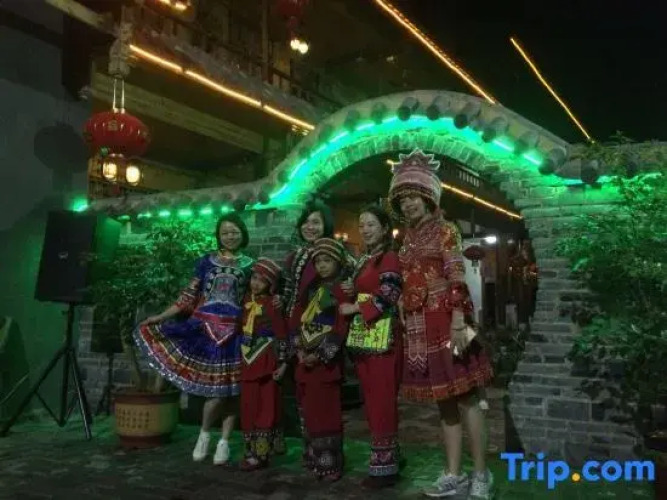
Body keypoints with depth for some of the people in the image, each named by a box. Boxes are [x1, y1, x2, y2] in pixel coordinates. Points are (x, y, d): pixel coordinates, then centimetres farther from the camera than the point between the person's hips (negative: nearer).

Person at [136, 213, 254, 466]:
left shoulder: (250, 265, 7)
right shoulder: (206, 261, 8)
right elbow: (189, 296, 7)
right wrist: (159, 317, 3)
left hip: (233, 331, 1)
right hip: (205, 327, 0)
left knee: (229, 387, 2)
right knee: (216, 387, -6)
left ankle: (224, 442, 16)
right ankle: (204, 434, 19)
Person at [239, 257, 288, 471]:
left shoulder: (271, 305, -13)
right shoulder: (247, 300, 8)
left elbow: (282, 336, -13)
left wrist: (282, 363, -14)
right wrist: (242, 359, 19)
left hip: (266, 363, -7)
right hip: (248, 363, 7)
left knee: (265, 409, 2)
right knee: (248, 409, 13)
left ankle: (260, 454, 9)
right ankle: (251, 451, 24)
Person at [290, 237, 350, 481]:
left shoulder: (341, 290, -5)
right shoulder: (311, 290, 14)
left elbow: (341, 328, -13)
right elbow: (297, 318, 11)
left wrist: (320, 354, -16)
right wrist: (299, 348, -2)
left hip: (327, 360, -6)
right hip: (306, 359, 6)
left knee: (327, 412, -2)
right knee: (309, 411, 12)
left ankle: (331, 464, 9)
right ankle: (314, 460, 25)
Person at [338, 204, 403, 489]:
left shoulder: (389, 258, -5)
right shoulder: (363, 261, 19)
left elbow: (387, 299, -15)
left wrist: (354, 309, -9)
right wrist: (346, 293, 3)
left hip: (382, 337, -9)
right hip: (362, 336, 9)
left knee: (382, 401, -4)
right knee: (371, 401, 12)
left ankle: (385, 467, 4)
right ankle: (384, 459, 22)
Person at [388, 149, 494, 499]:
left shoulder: (445, 231, -2)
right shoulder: (408, 239, 16)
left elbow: (458, 280, -12)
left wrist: (458, 323, -21)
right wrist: (405, 323, 14)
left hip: (445, 323, -7)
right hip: (419, 327, 7)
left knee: (464, 397, -1)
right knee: (443, 400, 11)